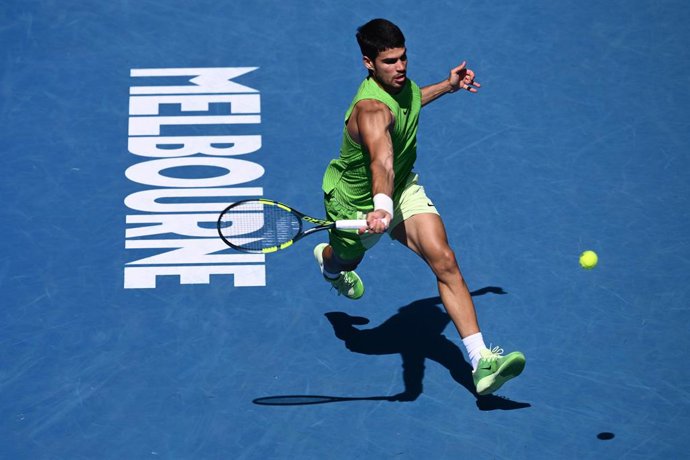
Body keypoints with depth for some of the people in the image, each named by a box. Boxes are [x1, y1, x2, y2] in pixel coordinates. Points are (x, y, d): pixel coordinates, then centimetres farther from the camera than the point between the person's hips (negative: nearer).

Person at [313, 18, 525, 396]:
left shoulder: (400, 82, -13)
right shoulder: (370, 110, -39)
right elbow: (381, 161, -60)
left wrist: (448, 86, 13)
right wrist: (382, 208, -76)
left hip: (403, 187, 5)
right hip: (357, 202, -5)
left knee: (444, 261, -18)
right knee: (346, 261, 27)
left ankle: (481, 362, -24)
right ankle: (327, 259, 71)